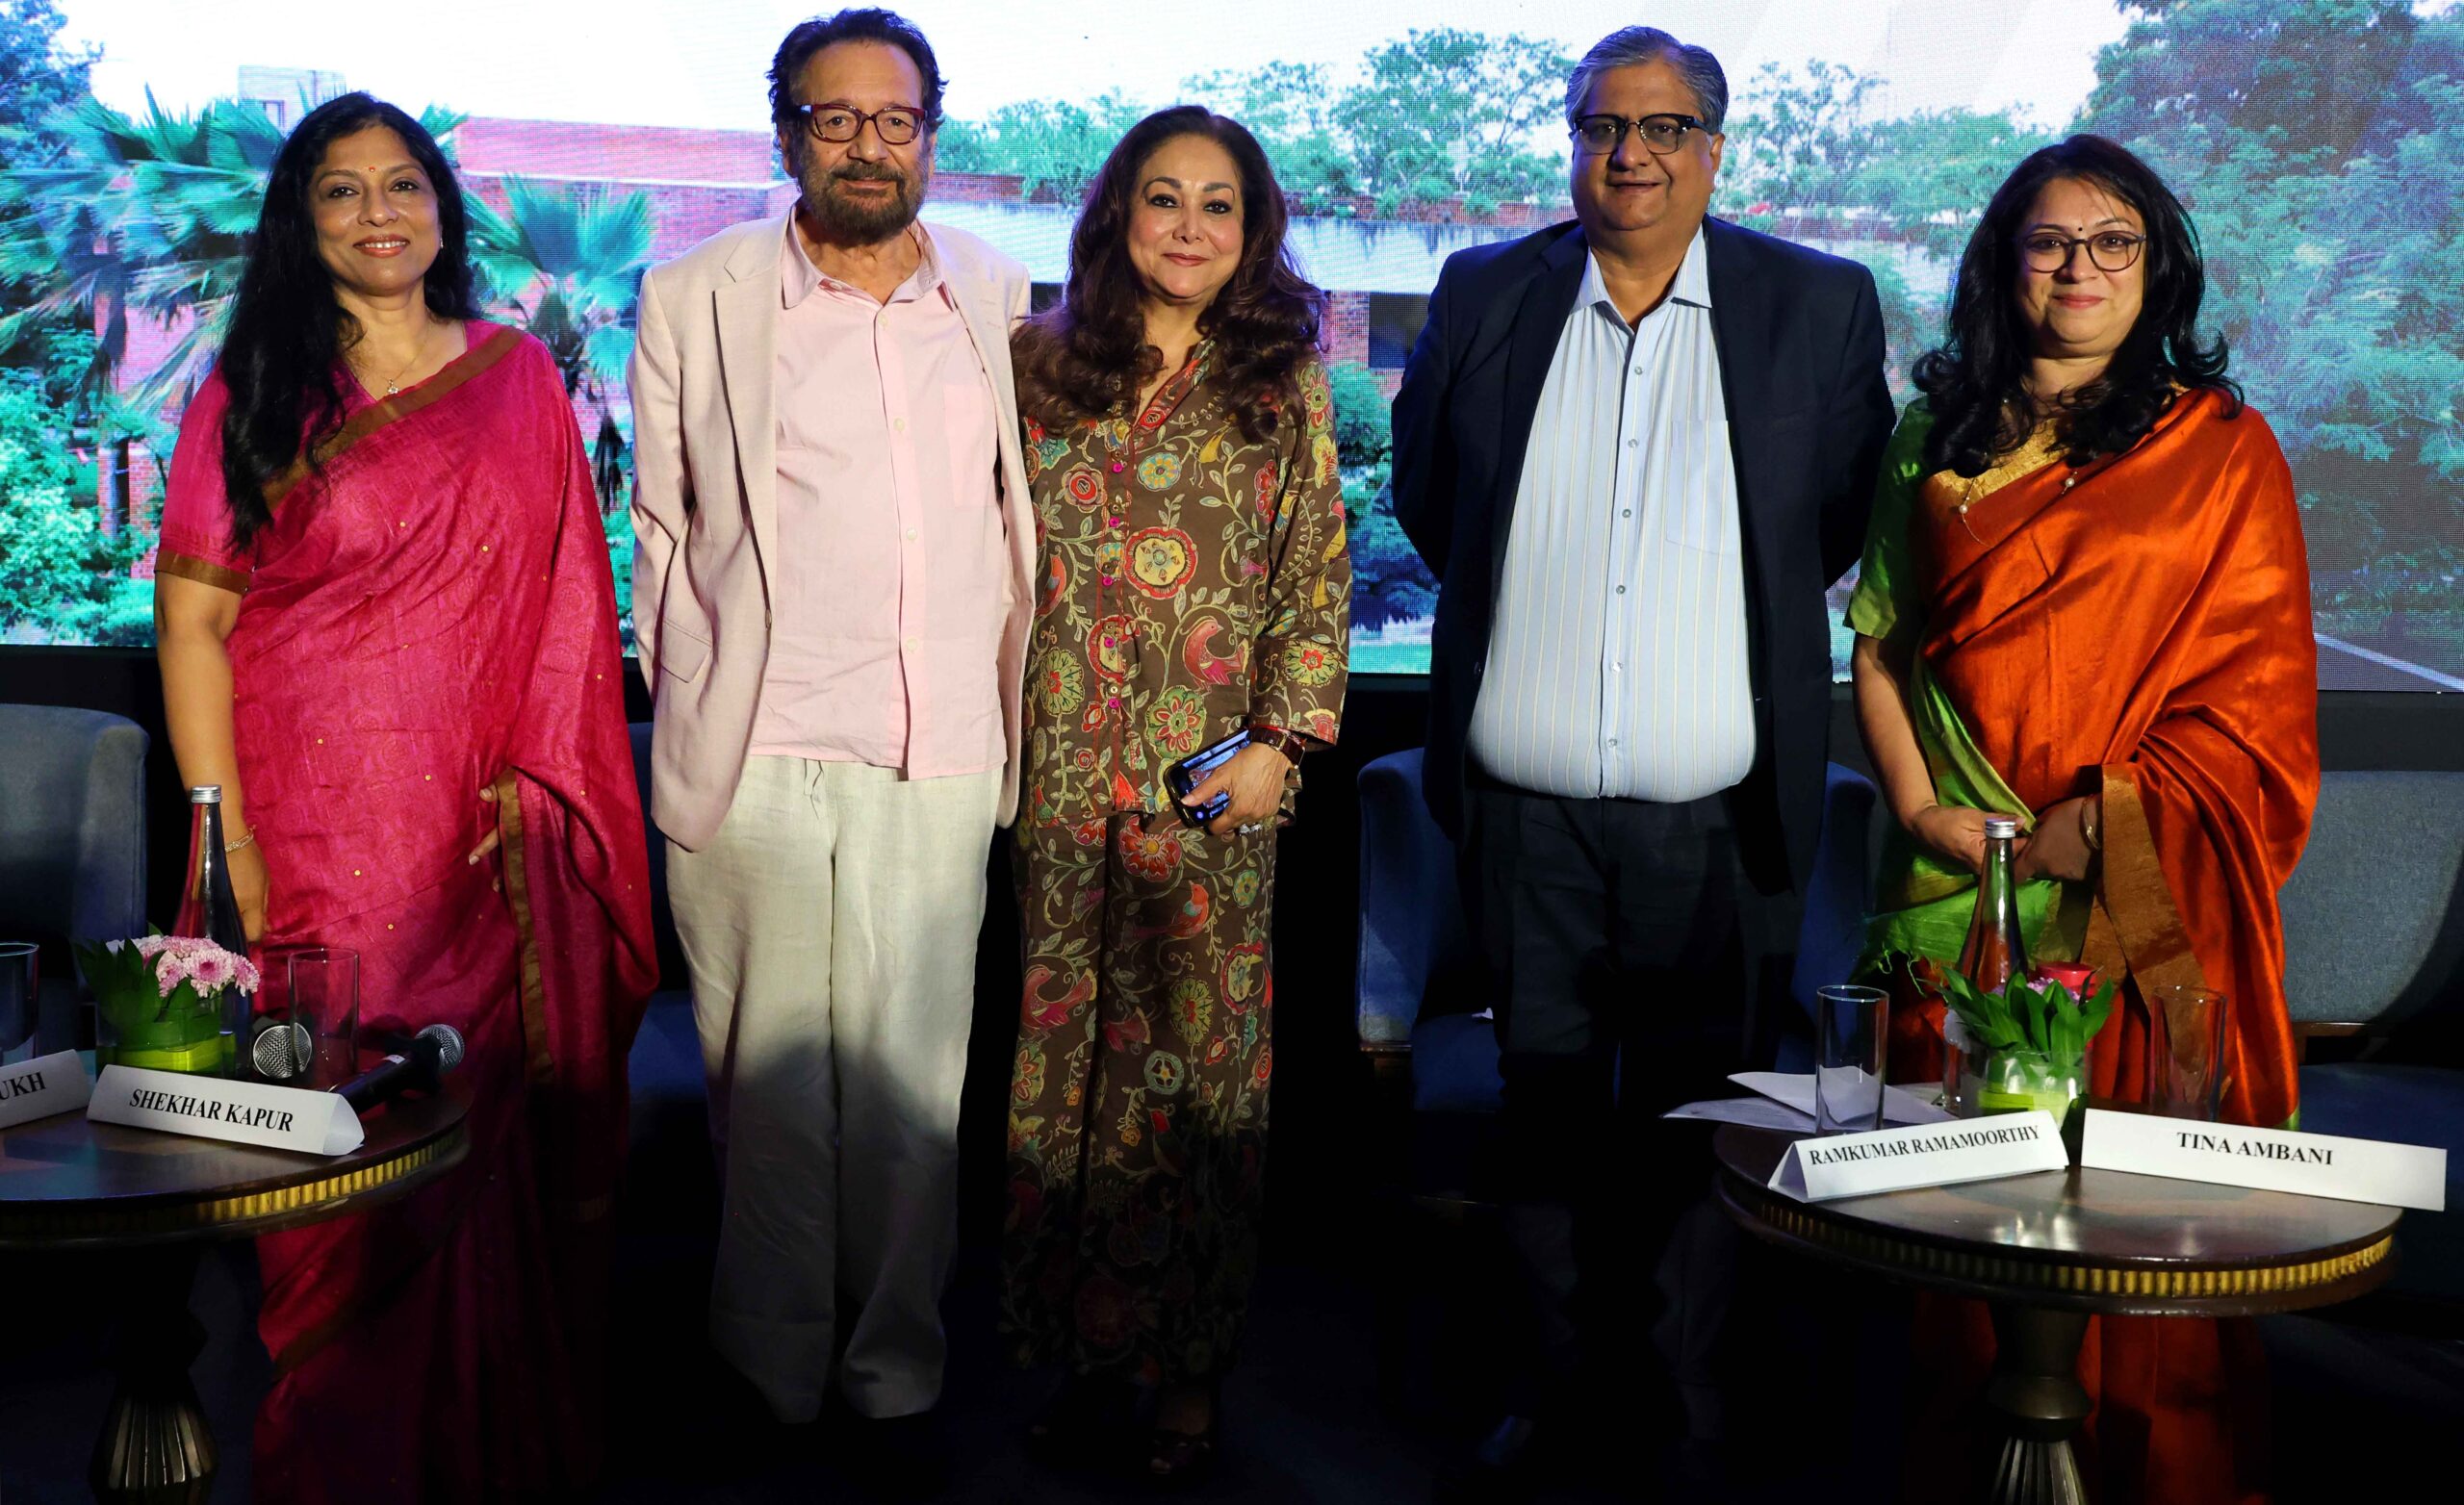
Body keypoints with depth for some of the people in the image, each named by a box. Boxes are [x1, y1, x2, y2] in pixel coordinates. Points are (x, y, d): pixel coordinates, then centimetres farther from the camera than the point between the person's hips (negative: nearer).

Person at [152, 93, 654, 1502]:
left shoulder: (520, 378, 9)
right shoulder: (252, 395, 4)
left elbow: (569, 594, 8)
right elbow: (193, 614, -1)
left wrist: (538, 775, -4)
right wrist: (226, 837, -8)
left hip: (492, 834, 2)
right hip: (320, 831, -1)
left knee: (503, 1133, 5)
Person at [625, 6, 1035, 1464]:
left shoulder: (1002, 298, 11)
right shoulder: (695, 299, 5)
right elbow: (662, 525, 9)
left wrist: (1010, 724, 13)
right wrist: (696, 715, 5)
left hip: (938, 759, 2)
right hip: (757, 758, -1)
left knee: (913, 1078, 5)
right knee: (772, 1081, 5)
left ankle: (898, 1374, 18)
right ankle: (775, 1384, 19)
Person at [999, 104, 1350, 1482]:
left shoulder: (1285, 387, 5)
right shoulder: (1040, 364, 7)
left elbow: (1321, 579, 4)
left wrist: (1281, 737, -4)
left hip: (1214, 788, -1)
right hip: (1060, 775, 1)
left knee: (1197, 1056, 1)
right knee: (1064, 1050, 5)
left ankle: (1189, 1366, 12)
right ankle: (1088, 1342, 18)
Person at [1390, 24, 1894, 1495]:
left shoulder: (1823, 306, 0)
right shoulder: (1485, 294, 5)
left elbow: (1852, 514, 10)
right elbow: (1426, 492, 17)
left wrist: (1736, 614, 12)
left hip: (1711, 817, -1)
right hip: (1525, 807, 2)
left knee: (1694, 1112, 8)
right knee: (1547, 1101, 12)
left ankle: (1691, 1382, 23)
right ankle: (1560, 1372, 25)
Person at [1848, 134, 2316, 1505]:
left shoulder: (2222, 450, 2)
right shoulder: (1937, 442, 12)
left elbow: (2256, 687, -3)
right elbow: (1881, 644, 11)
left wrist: (2096, 823, -12)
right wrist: (1920, 809, -4)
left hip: (2142, 893, -3)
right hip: (1959, 881, 3)